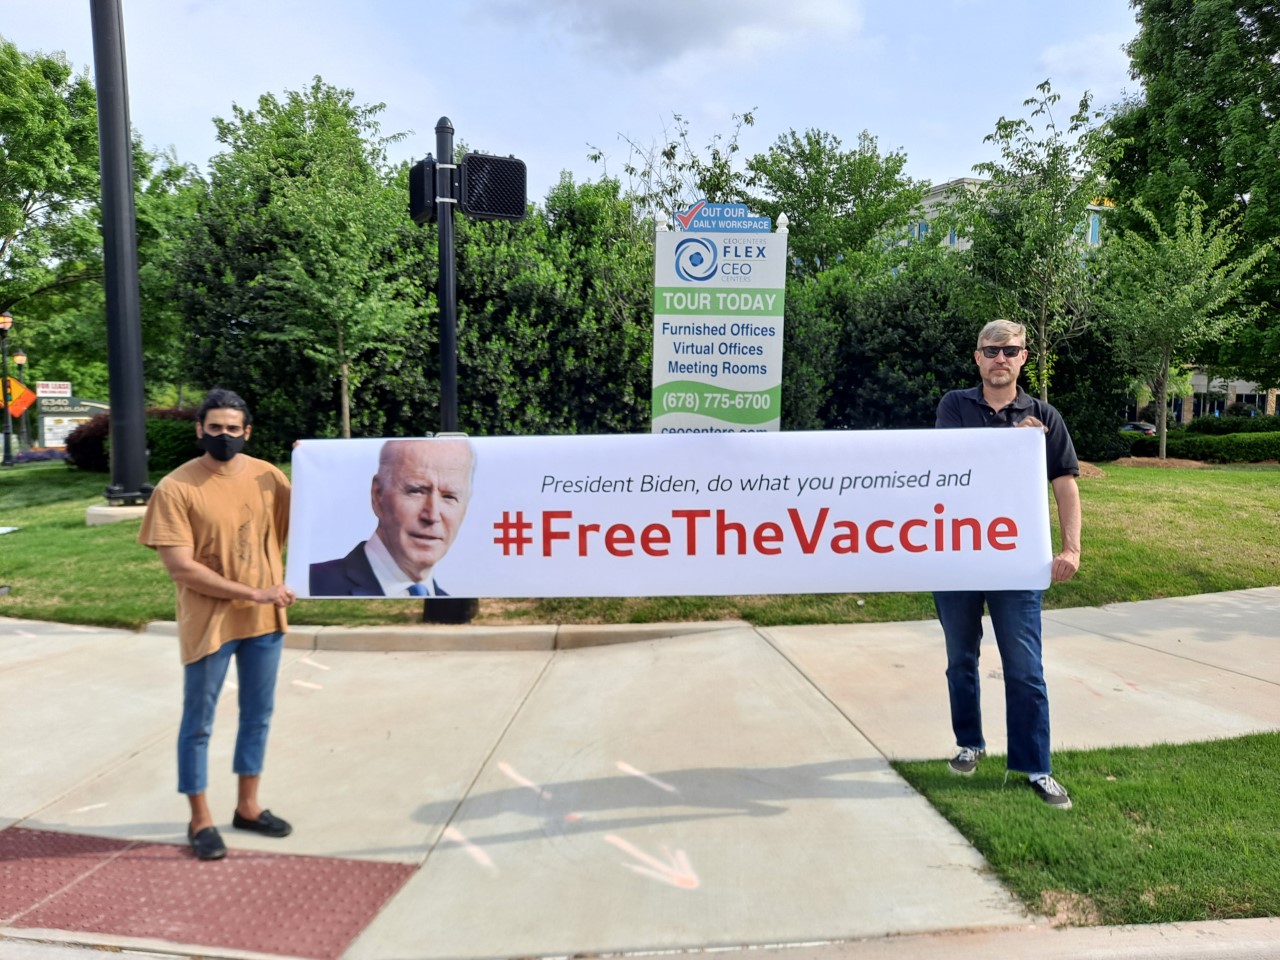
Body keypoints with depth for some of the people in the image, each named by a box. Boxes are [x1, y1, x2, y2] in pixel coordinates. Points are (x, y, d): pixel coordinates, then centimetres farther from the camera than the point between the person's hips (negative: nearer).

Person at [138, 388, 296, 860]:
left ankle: (247, 806, 34)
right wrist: (252, 593, -19)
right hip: (209, 623, -4)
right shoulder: (175, 488, -13)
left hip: (264, 620, 4)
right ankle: (200, 819, 27)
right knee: (198, 724, 10)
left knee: (258, 715, 16)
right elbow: (179, 567, -17)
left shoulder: (268, 477, -1)